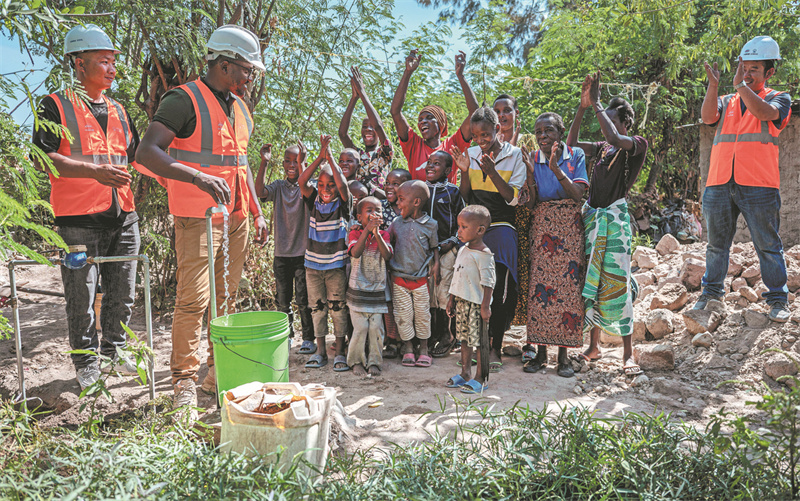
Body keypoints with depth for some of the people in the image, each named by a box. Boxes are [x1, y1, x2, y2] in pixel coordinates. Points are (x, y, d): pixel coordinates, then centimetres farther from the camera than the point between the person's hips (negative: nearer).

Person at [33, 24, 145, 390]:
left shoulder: (118, 111, 17)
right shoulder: (57, 106, -1)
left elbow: (136, 156, 25)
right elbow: (42, 158, -11)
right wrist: (94, 171, -21)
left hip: (123, 216, 6)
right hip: (79, 220, -5)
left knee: (123, 293, 12)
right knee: (82, 297, 2)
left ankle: (114, 349, 30)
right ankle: (86, 363, 17)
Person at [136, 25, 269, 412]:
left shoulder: (239, 106, 17)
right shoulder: (185, 100, -9)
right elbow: (146, 152, -19)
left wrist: (257, 212, 19)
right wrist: (200, 178, -31)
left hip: (236, 217, 8)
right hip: (198, 217, -7)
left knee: (226, 298, 11)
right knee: (193, 300, -8)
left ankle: (219, 373, 22)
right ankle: (185, 381, 2)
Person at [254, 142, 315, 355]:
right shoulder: (278, 186, 5)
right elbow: (260, 192, -14)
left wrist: (301, 163, -30)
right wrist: (264, 163, -19)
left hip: (302, 253, -3)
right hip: (281, 253, 3)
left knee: (303, 300, 1)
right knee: (282, 301, 12)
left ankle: (308, 338, 14)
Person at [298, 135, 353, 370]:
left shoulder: (343, 204, -4)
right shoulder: (314, 201, 3)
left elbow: (343, 185, -23)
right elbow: (302, 181, -11)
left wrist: (330, 157, -20)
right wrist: (320, 157, -17)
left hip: (336, 265, -3)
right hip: (313, 264, 3)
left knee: (338, 308, 2)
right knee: (317, 307, 9)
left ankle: (340, 352, 12)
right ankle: (320, 351, 20)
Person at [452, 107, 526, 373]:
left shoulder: (514, 155, 0)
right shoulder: (471, 154, 10)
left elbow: (513, 198, -6)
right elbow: (465, 198, 11)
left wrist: (492, 172, -18)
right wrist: (465, 171, -5)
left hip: (501, 227, -3)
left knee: (498, 289, -10)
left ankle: (495, 348, 1)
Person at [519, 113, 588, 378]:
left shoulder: (576, 155, 3)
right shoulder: (533, 159, 4)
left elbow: (578, 194, -9)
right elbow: (530, 203, -2)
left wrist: (556, 169, -19)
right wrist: (530, 172, -16)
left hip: (570, 228, -1)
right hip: (542, 227, 1)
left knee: (568, 286, -4)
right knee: (539, 285, -6)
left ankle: (563, 354, 4)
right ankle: (541, 352, 5)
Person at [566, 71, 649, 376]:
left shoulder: (636, 145, -3)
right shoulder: (601, 149, 16)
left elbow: (614, 138, -23)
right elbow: (571, 143, 11)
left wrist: (596, 103, -13)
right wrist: (583, 106, 5)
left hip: (615, 217, -6)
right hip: (591, 216, 6)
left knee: (616, 282, -10)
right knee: (590, 280, 7)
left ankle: (628, 353, -2)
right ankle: (593, 346, 16)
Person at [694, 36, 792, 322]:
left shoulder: (779, 99, 10)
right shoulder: (726, 103, 18)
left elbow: (765, 112, -13)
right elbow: (708, 117, -3)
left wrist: (741, 85, -14)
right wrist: (713, 85, -13)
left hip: (758, 186, -3)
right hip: (719, 184, 3)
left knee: (768, 245, 2)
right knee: (717, 244, 10)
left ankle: (778, 300, 11)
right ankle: (711, 293, 21)